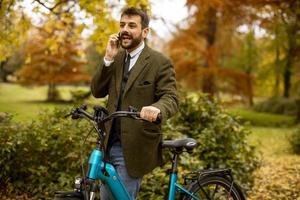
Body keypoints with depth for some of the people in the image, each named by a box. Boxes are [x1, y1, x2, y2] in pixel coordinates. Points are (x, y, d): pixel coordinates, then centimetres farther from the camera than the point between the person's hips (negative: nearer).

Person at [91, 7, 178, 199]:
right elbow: (97, 91, 4)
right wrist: (108, 59, -8)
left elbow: (171, 98, -15)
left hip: (134, 147, -6)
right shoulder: (116, 58, 11)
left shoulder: (160, 62, -7)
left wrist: (156, 108, -38)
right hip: (109, 143, 6)